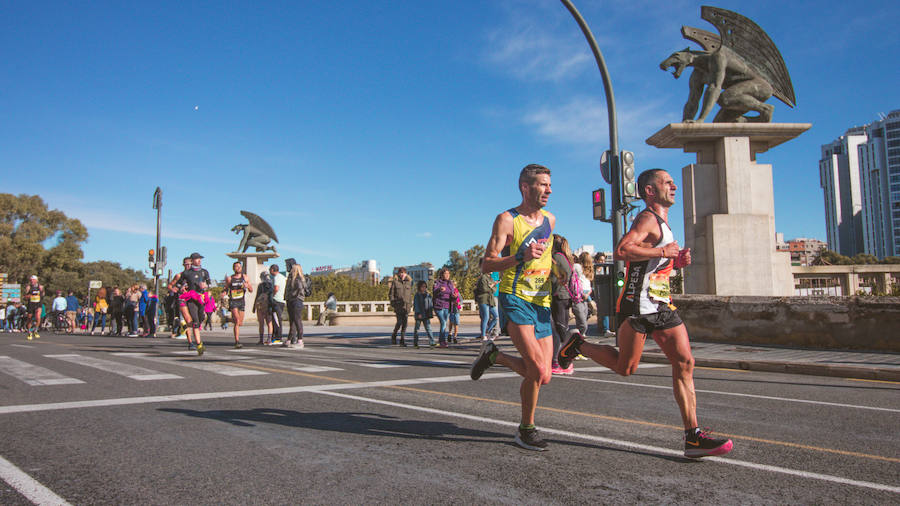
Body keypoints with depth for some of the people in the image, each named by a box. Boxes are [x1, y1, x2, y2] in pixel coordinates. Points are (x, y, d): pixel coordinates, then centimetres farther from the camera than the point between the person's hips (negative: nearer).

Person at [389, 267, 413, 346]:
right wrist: (392, 303, -5)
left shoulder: (409, 282, 11)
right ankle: (394, 335, 17)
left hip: (406, 305, 3)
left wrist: (410, 303, 9)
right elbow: (390, 293, 3)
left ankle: (402, 340, 5)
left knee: (405, 323, -1)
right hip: (398, 305, -3)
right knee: (399, 322, -10)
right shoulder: (395, 282, 2)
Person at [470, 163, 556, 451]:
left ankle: (494, 355, 28)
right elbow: (487, 265, -10)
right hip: (515, 300, -6)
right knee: (537, 369, -19)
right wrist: (521, 257, -24)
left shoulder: (550, 220, 13)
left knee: (543, 377, 4)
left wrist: (557, 264, 15)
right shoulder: (507, 220, -6)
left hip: (542, 303, 6)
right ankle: (526, 430, 3)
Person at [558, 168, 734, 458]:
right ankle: (578, 346, 24)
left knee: (685, 363, -1)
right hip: (638, 306, -9)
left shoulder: (661, 222, 20)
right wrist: (662, 252, -19)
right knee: (625, 368, 0)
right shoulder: (648, 219, -11)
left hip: (661, 304, 9)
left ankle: (693, 436, 1)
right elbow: (621, 251, -27)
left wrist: (677, 261, 11)